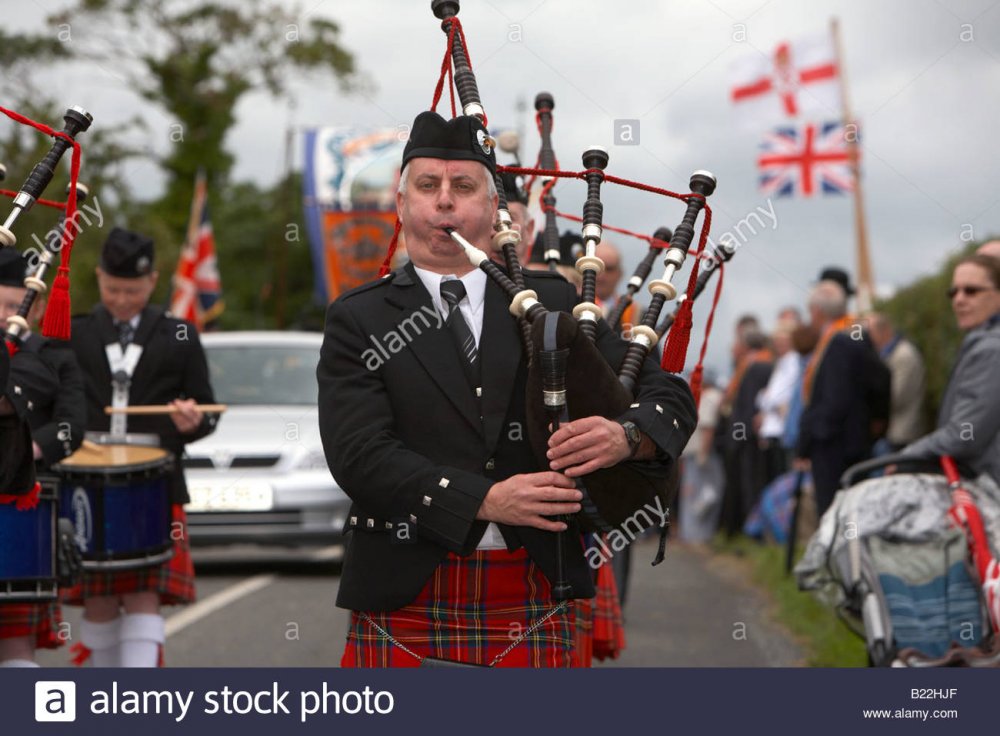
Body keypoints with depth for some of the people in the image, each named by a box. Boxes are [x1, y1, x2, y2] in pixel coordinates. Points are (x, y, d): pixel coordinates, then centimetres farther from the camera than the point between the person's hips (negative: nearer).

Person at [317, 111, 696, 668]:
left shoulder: (552, 303, 11)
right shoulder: (359, 320, 5)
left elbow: (670, 395, 9)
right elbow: (359, 454, -8)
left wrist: (627, 436, -16)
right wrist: (484, 500, -20)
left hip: (532, 612, 2)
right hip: (405, 607, -1)